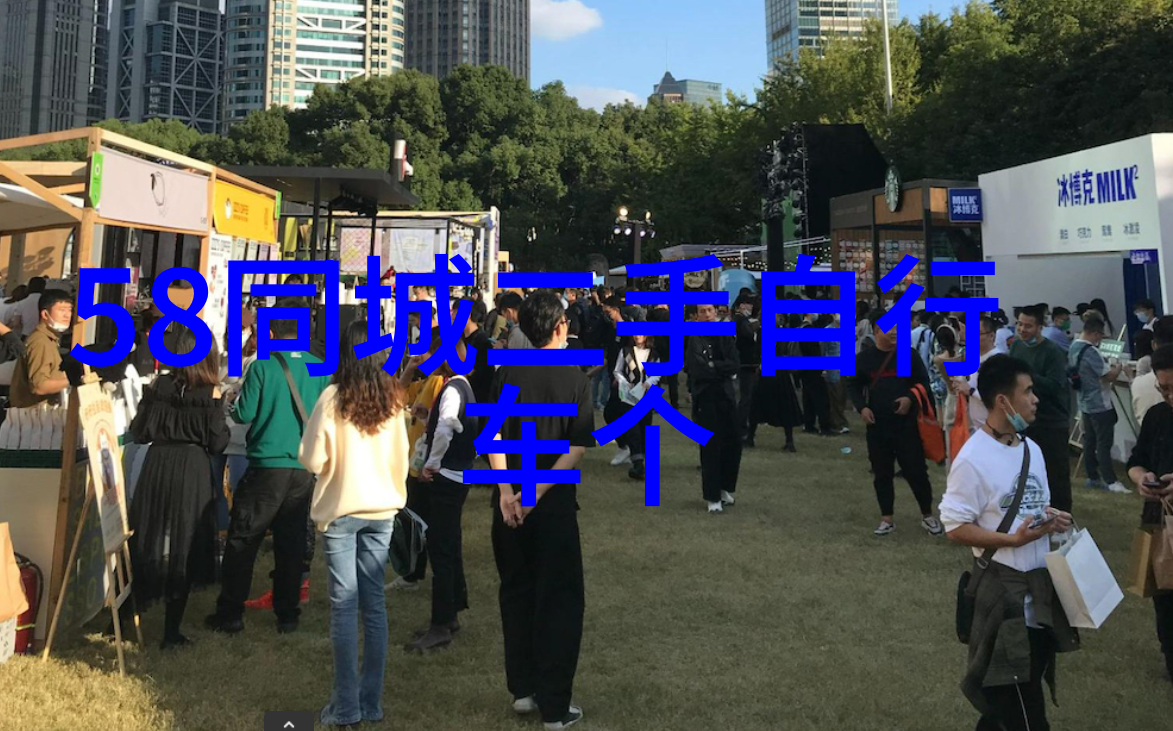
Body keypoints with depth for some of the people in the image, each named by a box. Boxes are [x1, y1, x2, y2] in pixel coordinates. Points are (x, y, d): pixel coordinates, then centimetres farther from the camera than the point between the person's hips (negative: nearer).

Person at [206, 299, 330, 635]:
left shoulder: (262, 367, -10)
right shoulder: (321, 370, 0)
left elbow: (243, 414, -7)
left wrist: (233, 404, 15)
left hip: (266, 466, -3)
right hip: (305, 469, 4)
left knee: (242, 542, 8)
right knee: (292, 544, 11)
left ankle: (230, 615, 14)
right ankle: (288, 615, 19)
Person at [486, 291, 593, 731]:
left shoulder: (508, 375, 0)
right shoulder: (574, 378, -8)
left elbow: (493, 435, -10)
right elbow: (577, 448, -15)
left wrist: (506, 490, -14)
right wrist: (539, 490, -16)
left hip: (510, 502, 3)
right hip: (555, 503, -3)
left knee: (517, 592, 17)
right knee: (559, 600, 7)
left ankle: (523, 690, 26)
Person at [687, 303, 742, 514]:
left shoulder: (726, 334, 6)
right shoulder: (692, 338, -5)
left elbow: (735, 364, -3)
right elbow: (696, 368, -16)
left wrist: (712, 366, -13)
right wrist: (722, 370, -9)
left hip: (726, 394, 4)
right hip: (704, 396, -4)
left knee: (733, 442, 7)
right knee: (710, 446, -1)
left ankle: (725, 488, 28)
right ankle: (713, 497, 10)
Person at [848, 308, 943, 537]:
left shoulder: (909, 354, 0)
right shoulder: (864, 358, 2)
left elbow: (923, 382, 4)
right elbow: (853, 386, 10)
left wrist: (910, 397, -13)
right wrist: (862, 407, -6)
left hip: (906, 424, -1)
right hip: (877, 426, 1)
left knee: (916, 470, 1)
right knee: (882, 473, 9)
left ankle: (927, 516, 21)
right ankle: (887, 519, 22)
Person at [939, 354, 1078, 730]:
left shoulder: (1032, 449, 6)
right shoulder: (973, 459, -20)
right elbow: (955, 527, -18)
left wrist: (1052, 517, -3)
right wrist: (1012, 540, -25)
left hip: (1040, 583, 8)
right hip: (1003, 589, -8)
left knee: (1030, 682, 21)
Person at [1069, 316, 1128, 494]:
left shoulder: (1074, 348, 7)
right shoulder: (1091, 351, -22)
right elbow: (1109, 376, -19)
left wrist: (1109, 367, 15)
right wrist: (1117, 368, 0)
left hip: (1085, 403, 9)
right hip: (1100, 405, -9)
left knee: (1089, 441, 11)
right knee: (1104, 443, -6)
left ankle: (1093, 478, 17)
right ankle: (1110, 481, -3)